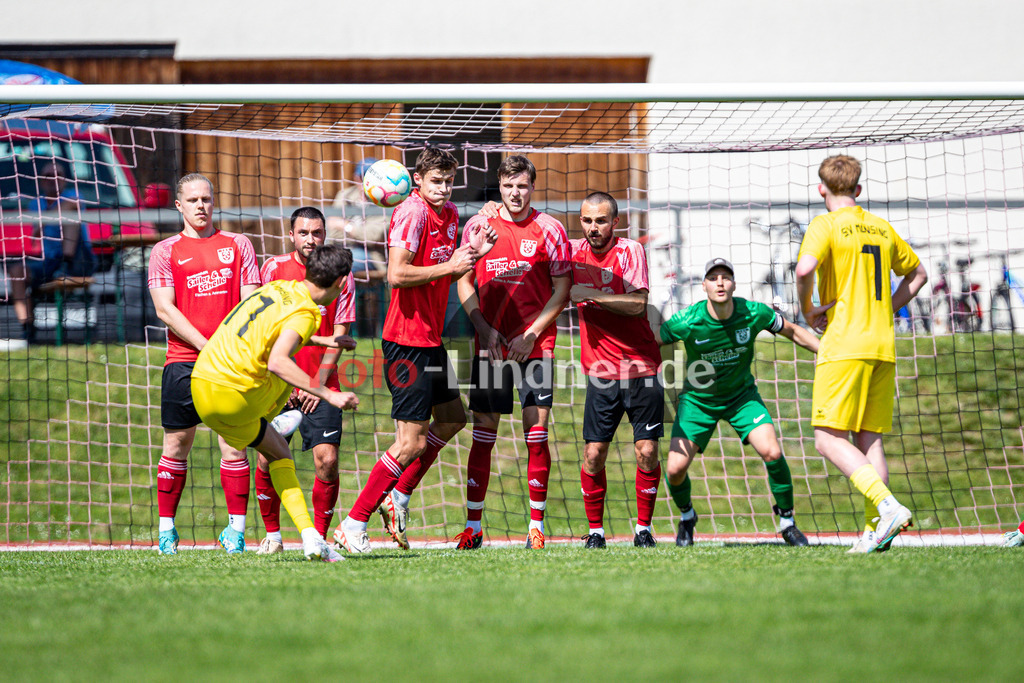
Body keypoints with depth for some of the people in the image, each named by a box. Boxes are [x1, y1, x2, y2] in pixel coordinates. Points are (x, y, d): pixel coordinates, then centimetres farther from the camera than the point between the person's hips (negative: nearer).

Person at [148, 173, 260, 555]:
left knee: (234, 445, -6)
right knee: (176, 446, 1)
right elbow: (165, 309, -1)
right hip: (184, 359, -1)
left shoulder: (237, 245, 12)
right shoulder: (165, 252, 8)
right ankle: (166, 529, 10)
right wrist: (207, 347, -11)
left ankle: (236, 530, -2)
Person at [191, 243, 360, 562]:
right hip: (232, 398, -8)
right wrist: (328, 395, -28)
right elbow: (277, 362, -29)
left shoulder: (280, 287, 12)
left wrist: (323, 341, 40)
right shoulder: (304, 314, -13)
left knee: (278, 452, 17)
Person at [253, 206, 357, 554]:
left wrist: (319, 382, -6)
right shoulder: (274, 269, 1)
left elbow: (338, 334, 2)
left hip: (320, 386, 0)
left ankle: (319, 536, 2)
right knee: (267, 459, -7)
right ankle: (272, 535, 11)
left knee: (327, 459, -12)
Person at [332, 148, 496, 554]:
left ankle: (398, 499, 29)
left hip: (431, 337, 10)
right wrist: (450, 265, -22)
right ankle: (353, 526, -5)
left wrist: (472, 253, 6)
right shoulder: (412, 212, -17)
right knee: (413, 442, -9)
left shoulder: (449, 214, 12)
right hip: (407, 340, -10)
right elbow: (397, 274, -26)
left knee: (452, 418, 22)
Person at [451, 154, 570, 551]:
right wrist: (484, 328, -3)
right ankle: (473, 527, 7)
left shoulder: (549, 230, 0)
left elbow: (562, 291, 1)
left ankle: (536, 526, 1)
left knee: (536, 430, -6)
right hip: (491, 344, 2)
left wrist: (530, 333, -8)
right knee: (483, 432, 2)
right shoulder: (479, 226, 5)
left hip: (535, 344, -2)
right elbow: (464, 282, 9)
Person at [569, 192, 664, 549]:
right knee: (593, 454, -4)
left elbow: (637, 304, -15)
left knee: (646, 452, -4)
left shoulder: (630, 250, -6)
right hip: (600, 371, 2)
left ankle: (643, 529, 9)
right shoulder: (573, 251, 4)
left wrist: (591, 294, -18)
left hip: (641, 367, -2)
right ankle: (595, 531, 7)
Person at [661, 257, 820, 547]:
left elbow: (793, 332, -2)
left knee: (772, 453, -20)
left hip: (741, 396, 1)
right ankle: (686, 516, 24)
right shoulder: (687, 322, -25)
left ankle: (787, 521, 3)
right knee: (675, 469, -11)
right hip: (698, 400, -1)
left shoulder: (753, 314, -19)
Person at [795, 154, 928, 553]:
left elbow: (805, 268, -24)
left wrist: (808, 310, -7)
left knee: (829, 439, -5)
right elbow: (918, 274, 28)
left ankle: (887, 505, -22)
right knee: (869, 440, 8)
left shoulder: (826, 225, -5)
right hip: (883, 346, 6)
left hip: (843, 345, -6)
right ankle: (875, 528, -3)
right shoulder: (882, 229, 15)